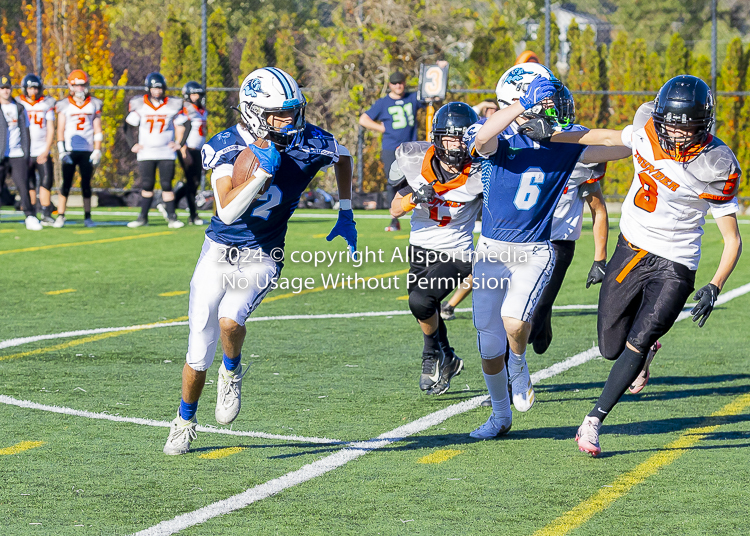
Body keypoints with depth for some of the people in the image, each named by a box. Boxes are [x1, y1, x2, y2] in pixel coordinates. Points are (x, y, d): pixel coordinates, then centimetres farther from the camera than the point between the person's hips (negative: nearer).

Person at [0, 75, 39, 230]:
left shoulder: (19, 109, 11)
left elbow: (25, 133, 14)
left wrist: (26, 154, 7)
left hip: (17, 155, 1)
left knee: (23, 185, -7)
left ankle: (30, 217, -6)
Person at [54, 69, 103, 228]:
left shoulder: (94, 104, 8)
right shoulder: (64, 105, 4)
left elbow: (97, 130, 8)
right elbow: (60, 130, 2)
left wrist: (97, 151, 1)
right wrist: (61, 151, -7)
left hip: (87, 150, 1)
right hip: (69, 150, -1)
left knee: (86, 184, 4)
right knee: (66, 183, -4)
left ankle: (87, 216, 9)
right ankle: (60, 216, -2)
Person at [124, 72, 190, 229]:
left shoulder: (173, 105, -1)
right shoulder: (139, 105, -3)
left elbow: (183, 125, 11)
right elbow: (128, 126, 6)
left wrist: (180, 143, 4)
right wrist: (133, 144, 0)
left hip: (166, 152, 0)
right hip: (146, 152, 0)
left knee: (166, 184, -3)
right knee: (147, 185, 0)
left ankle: (171, 217, 2)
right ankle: (143, 217, 8)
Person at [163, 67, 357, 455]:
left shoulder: (308, 145, -13)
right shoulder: (228, 147, -17)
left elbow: (343, 156, 12)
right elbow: (228, 210, -29)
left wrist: (346, 213, 10)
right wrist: (262, 172, -39)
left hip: (262, 259, 0)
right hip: (218, 252, 0)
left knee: (229, 319, -30)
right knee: (199, 354, 5)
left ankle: (233, 372, 4)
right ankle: (185, 420, 32)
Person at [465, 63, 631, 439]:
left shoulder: (563, 145, 1)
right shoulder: (500, 140, -8)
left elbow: (621, 148, 7)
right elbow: (482, 138, -34)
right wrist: (523, 107, -40)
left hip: (534, 252, 0)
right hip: (492, 251, 0)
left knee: (514, 319, -27)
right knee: (489, 345, 6)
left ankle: (519, 370, 7)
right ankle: (500, 415, 30)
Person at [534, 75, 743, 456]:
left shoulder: (716, 168, -19)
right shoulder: (647, 131, -9)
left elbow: (732, 239, -12)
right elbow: (608, 138, 15)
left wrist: (715, 287, -24)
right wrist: (551, 136, 13)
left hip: (674, 265, -4)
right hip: (630, 251, 5)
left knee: (636, 345, -14)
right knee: (611, 348, 10)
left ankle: (593, 422, -4)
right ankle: (646, 351, 44)